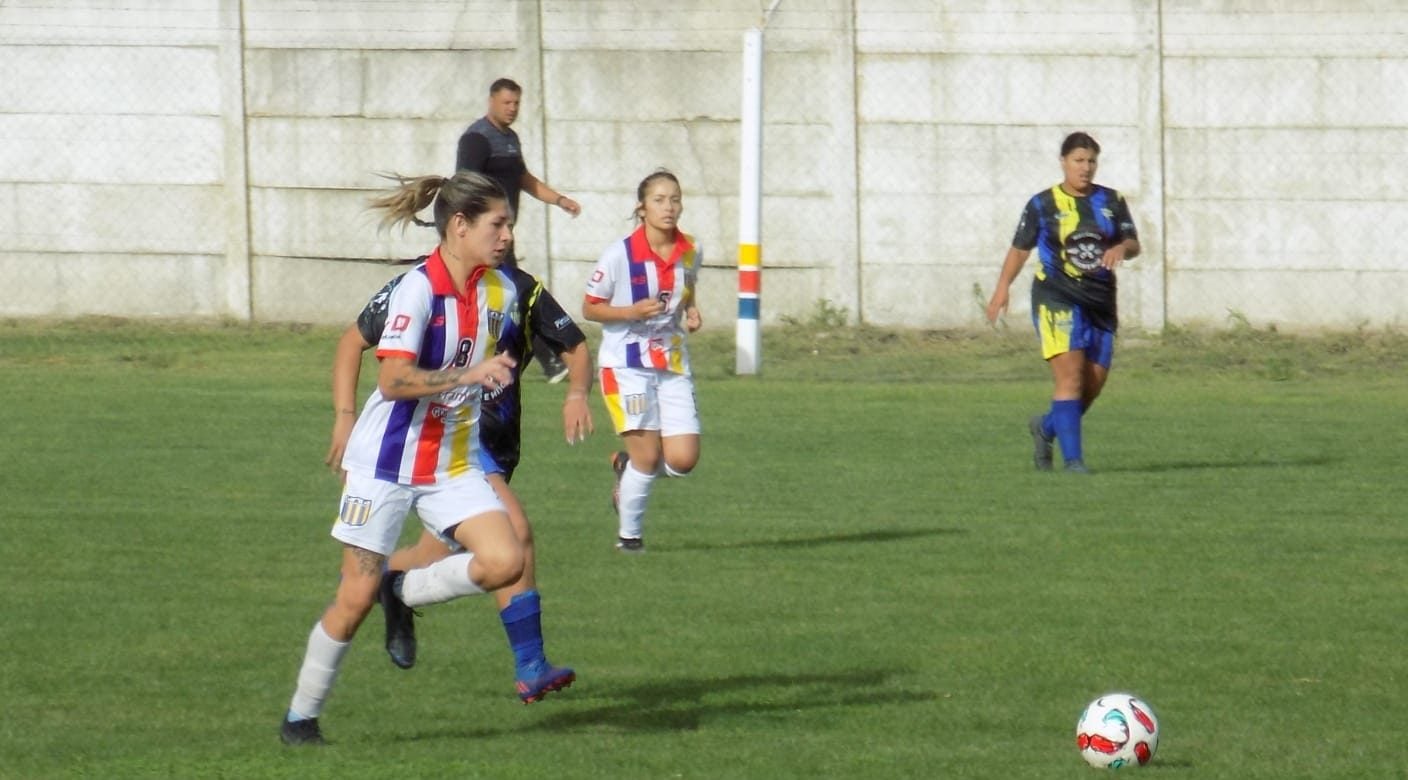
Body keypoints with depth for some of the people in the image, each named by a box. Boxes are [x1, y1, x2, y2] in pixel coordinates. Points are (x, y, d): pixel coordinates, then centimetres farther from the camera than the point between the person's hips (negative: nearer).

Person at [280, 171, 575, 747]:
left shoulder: (502, 291, 2)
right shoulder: (417, 289, -19)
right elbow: (392, 380, -29)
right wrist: (470, 374, -35)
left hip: (453, 465, 6)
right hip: (386, 464, -6)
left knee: (505, 560, -17)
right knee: (356, 598, -1)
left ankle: (403, 591, 7)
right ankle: (301, 717, 16)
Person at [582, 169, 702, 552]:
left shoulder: (691, 252, 2)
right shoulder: (620, 254, -12)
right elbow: (590, 308, -5)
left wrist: (691, 313, 0)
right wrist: (633, 312, -21)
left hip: (673, 365, 5)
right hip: (626, 365, -5)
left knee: (682, 460, -6)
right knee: (648, 455, -10)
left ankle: (626, 465, 26)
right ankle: (629, 534, 12)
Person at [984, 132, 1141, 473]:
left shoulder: (1112, 201, 9)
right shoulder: (1042, 205, 1)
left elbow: (1134, 244, 6)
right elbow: (1020, 248, 7)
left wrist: (1121, 248, -18)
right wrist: (1002, 288, -4)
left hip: (1100, 302, 5)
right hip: (1056, 299, -5)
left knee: (1094, 383, 7)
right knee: (1070, 374, -19)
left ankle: (1046, 427, 34)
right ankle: (1072, 458, -19)